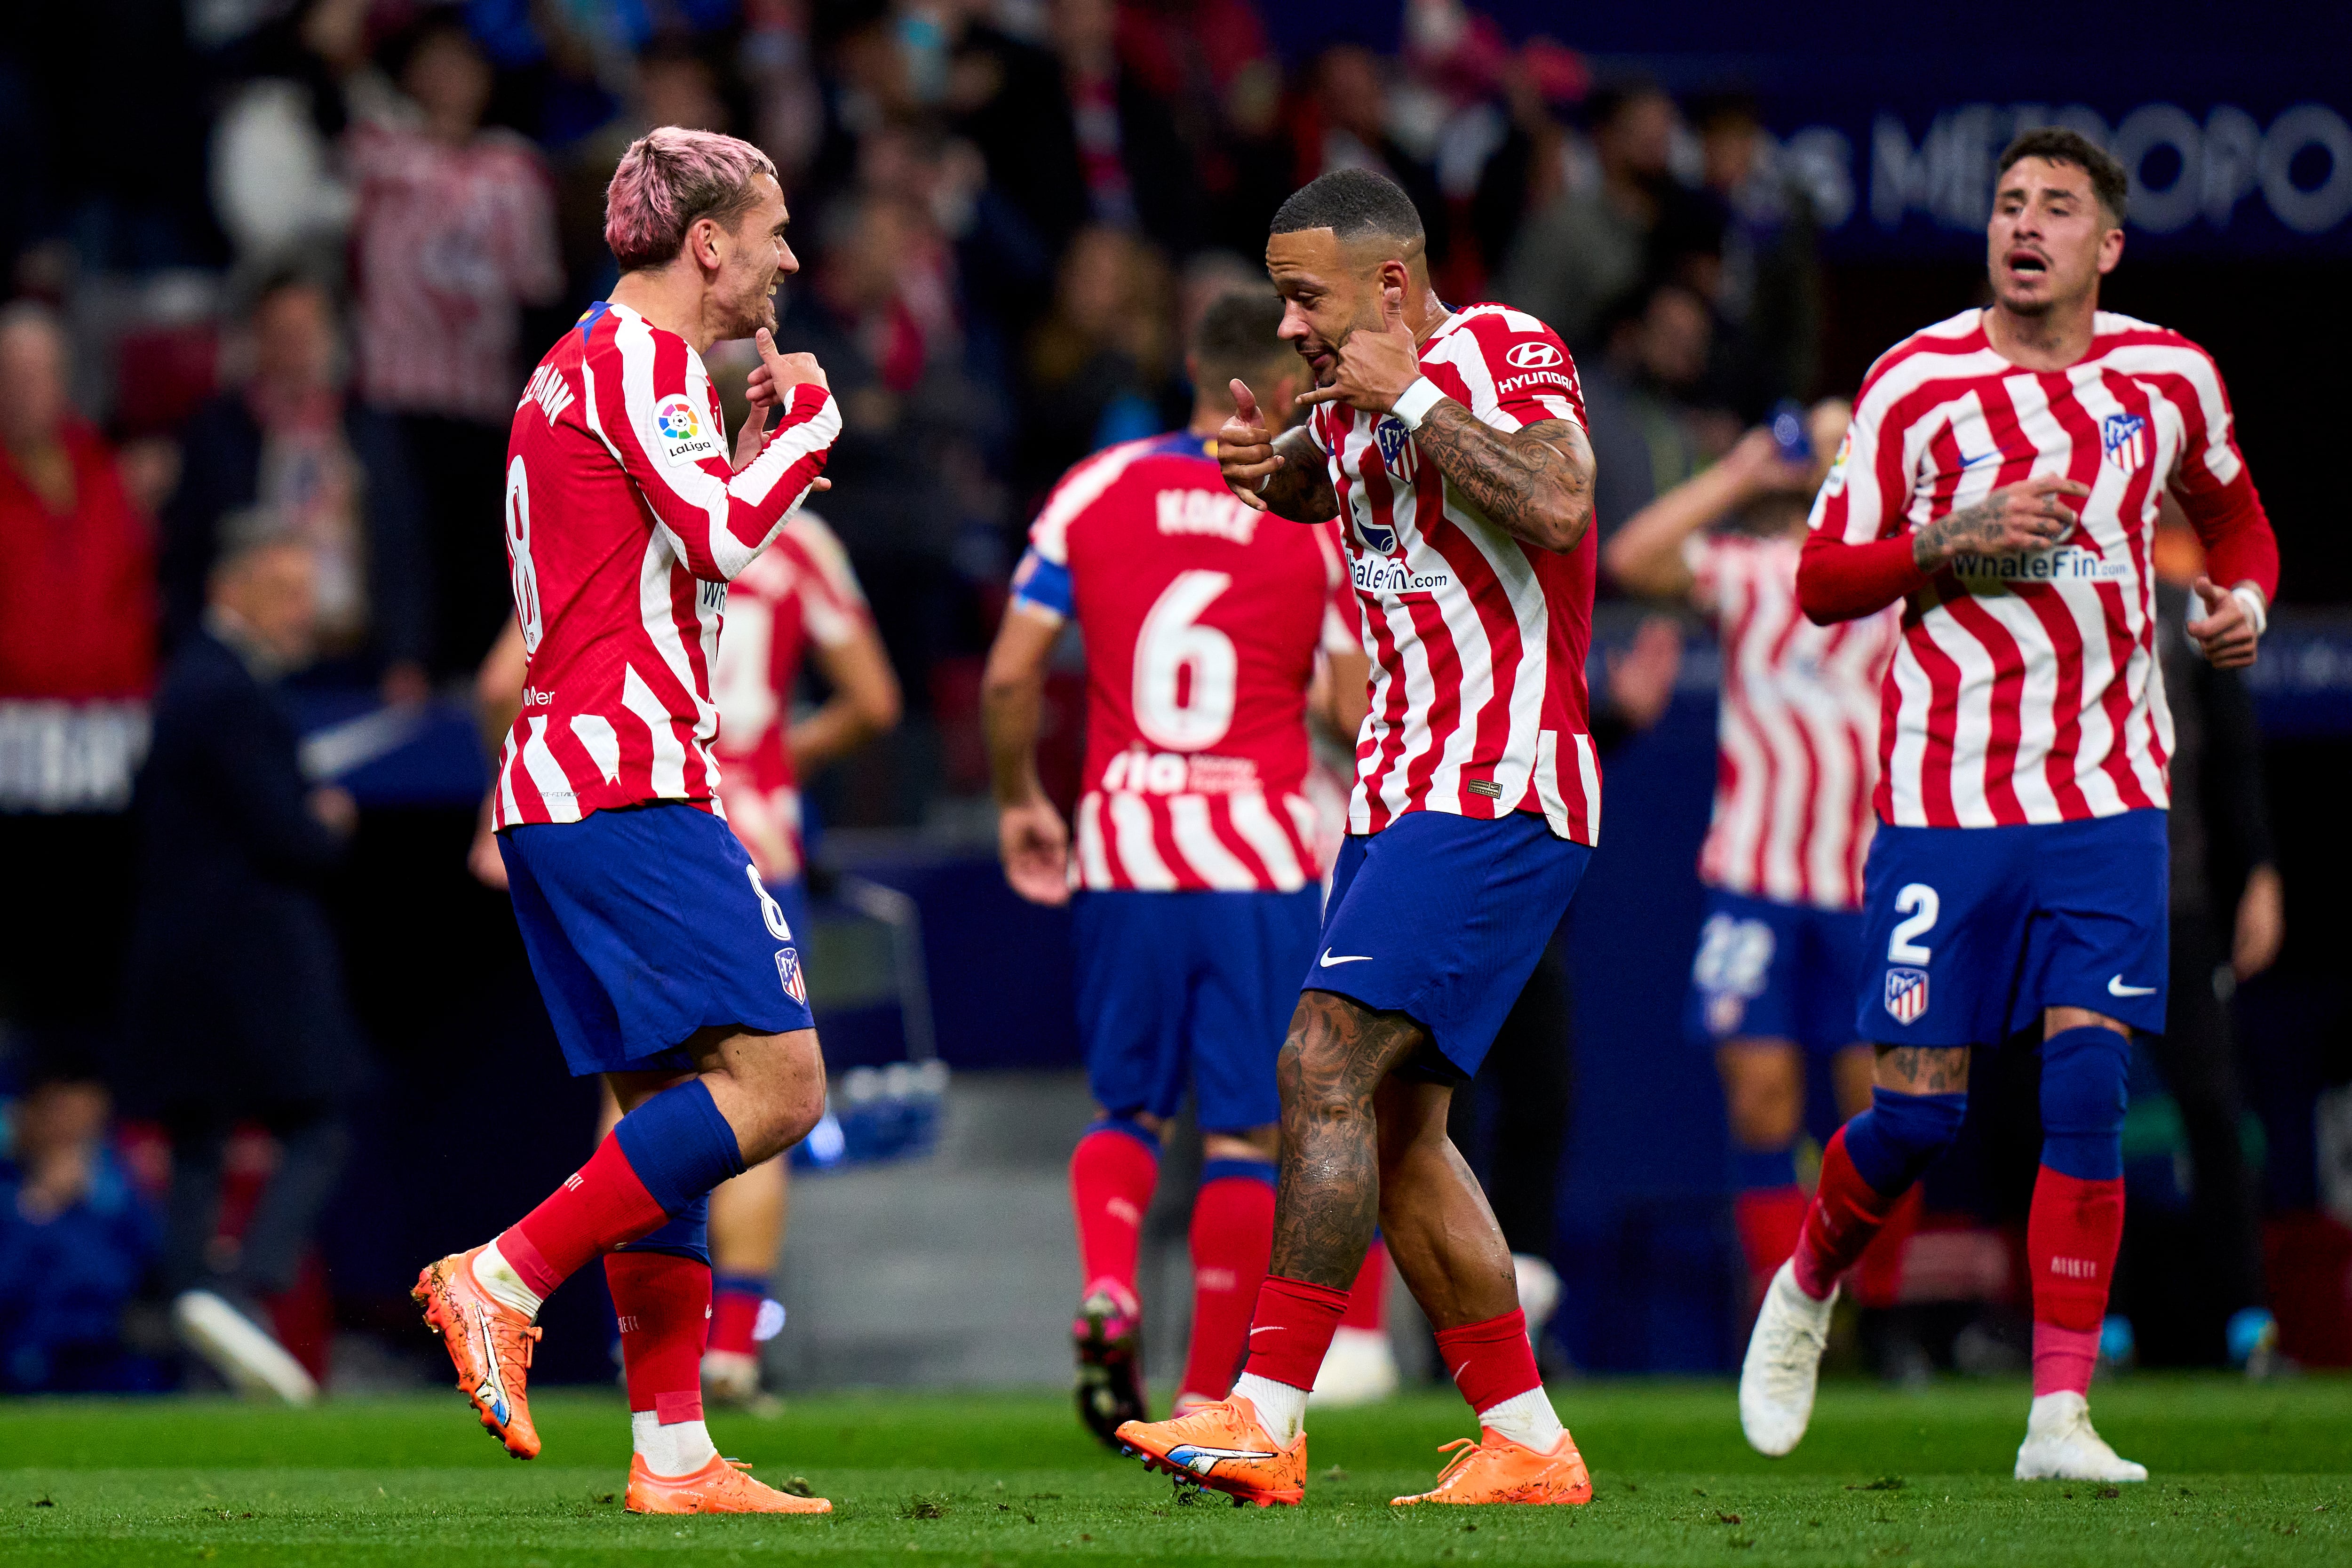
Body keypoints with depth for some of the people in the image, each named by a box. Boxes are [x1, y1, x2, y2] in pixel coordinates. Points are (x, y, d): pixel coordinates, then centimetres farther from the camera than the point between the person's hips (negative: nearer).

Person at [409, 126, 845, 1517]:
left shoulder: (584, 366, 23)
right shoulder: (643, 358, -7)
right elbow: (726, 542, -19)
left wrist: (760, 443, 22)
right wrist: (808, 424, -3)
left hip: (556, 787, 10)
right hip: (631, 782, -10)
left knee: (672, 1112, 8)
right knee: (777, 1082, -13)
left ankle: (674, 1453, 5)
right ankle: (506, 1280, -17)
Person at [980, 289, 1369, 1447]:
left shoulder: (1093, 493, 2)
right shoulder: (1318, 517, -3)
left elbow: (1010, 676, 1)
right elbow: (1358, 711, -2)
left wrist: (1020, 801, 15)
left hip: (1123, 848, 2)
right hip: (1261, 854, -2)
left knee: (1125, 1109, 17)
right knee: (1243, 1135, 5)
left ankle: (1104, 1295, -9)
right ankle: (1206, 1397, 1)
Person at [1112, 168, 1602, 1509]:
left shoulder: (1503, 353, -11)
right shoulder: (1367, 394, 14)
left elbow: (1555, 506, -30)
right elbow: (1315, 483, 37)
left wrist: (1410, 398, -21)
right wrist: (1268, 461, 13)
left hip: (1497, 793, -10)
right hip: (1406, 788, 10)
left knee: (1327, 1066, -18)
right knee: (1396, 1126, 6)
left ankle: (1265, 1420, -21)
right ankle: (1529, 1447, 11)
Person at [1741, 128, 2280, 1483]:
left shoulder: (2169, 379, 6)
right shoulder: (1916, 383, -2)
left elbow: (2235, 513, 25)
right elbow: (1823, 581, 1)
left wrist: (2245, 600, 4)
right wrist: (1952, 540, -16)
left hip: (2109, 796, 1)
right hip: (1945, 797, -1)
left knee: (2088, 1082, -11)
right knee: (1919, 1109, -3)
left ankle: (2061, 1413, -8)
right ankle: (1807, 1292, 28)